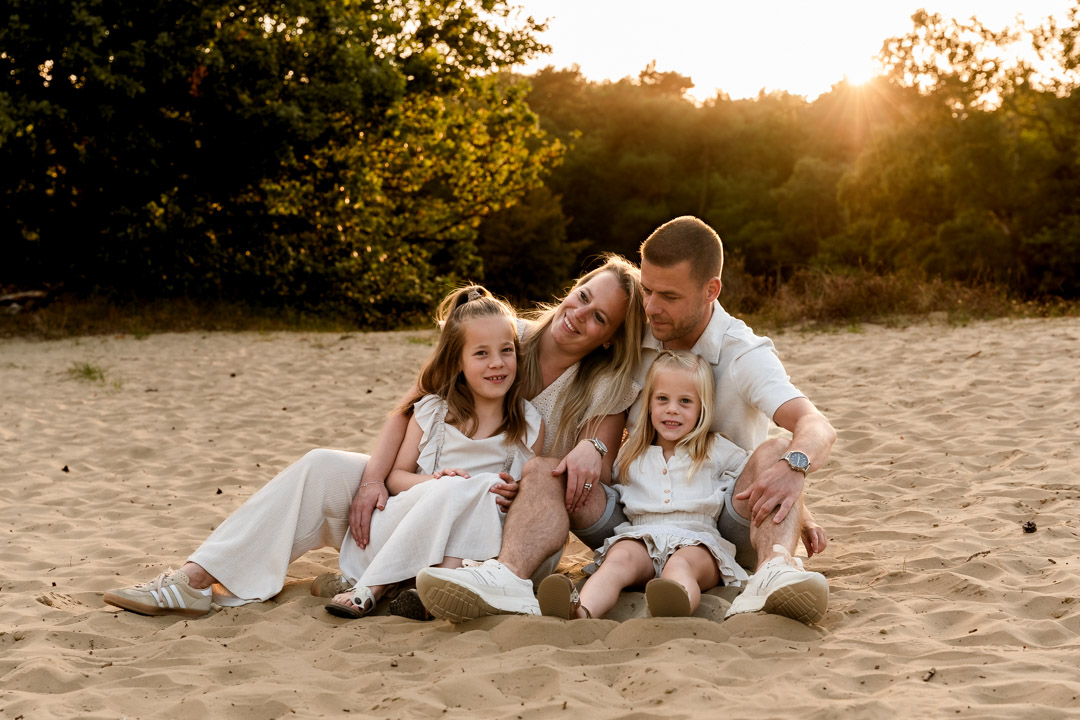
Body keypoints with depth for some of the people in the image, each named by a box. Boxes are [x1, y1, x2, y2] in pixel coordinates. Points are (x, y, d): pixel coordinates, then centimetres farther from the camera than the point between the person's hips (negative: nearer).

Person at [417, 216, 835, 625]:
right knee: (542, 471, -17)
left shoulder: (746, 355, -8)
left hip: (724, 529, -3)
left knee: (774, 453, -31)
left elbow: (817, 427, -24)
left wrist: (793, 465, -48)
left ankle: (775, 571, -59)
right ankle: (506, 578, -46)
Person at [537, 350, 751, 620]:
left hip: (696, 539, -1)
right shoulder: (630, 455, 25)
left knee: (680, 563, -38)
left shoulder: (717, 451, 20)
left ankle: (676, 608, -75)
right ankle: (581, 612, -65)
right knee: (619, 559, -34)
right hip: (641, 537, 1)